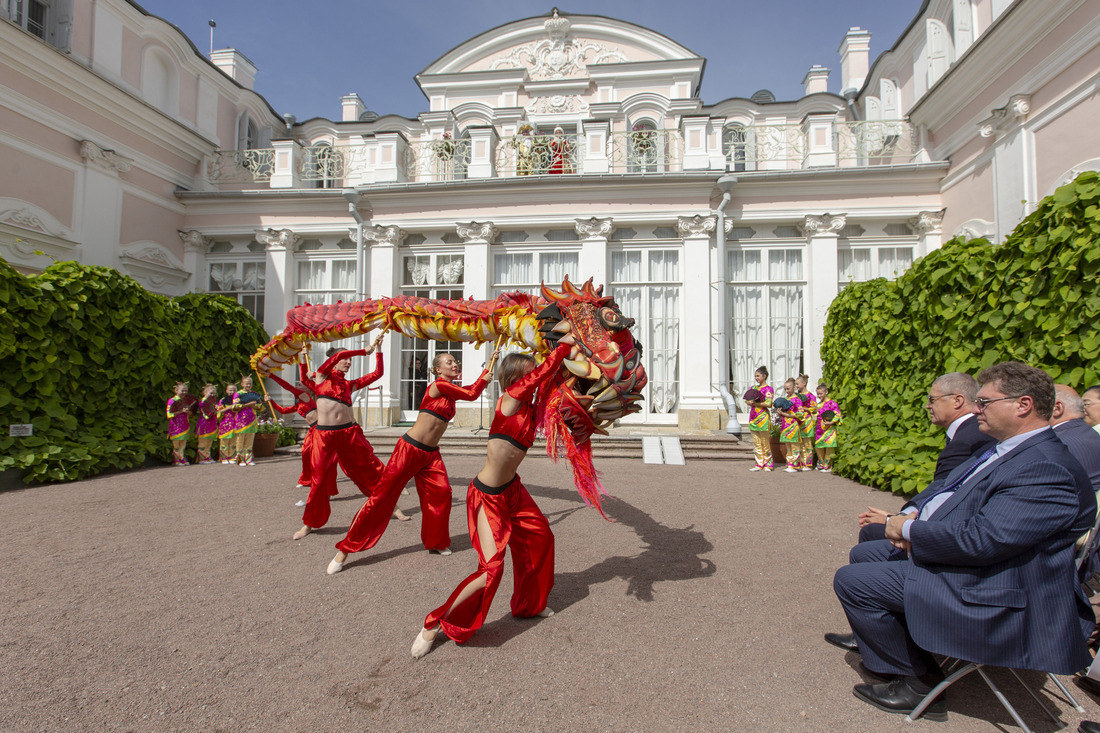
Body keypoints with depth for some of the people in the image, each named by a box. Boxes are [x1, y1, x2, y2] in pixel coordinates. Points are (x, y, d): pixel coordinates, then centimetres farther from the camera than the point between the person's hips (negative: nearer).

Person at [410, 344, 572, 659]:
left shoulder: (529, 407, 0)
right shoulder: (509, 399, -21)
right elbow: (543, 372, -24)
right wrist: (566, 347, -14)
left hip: (511, 490, 9)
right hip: (488, 497, -9)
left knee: (540, 538, 17)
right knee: (491, 569, -11)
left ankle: (528, 604, 42)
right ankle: (433, 625, 10)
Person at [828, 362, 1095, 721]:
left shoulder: (1047, 470, -25)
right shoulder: (1005, 449, 8)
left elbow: (980, 540, -32)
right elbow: (944, 487, 15)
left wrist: (910, 530, -17)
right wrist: (910, 518, -4)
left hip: (989, 595, -10)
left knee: (851, 580, -11)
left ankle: (917, 680, 6)